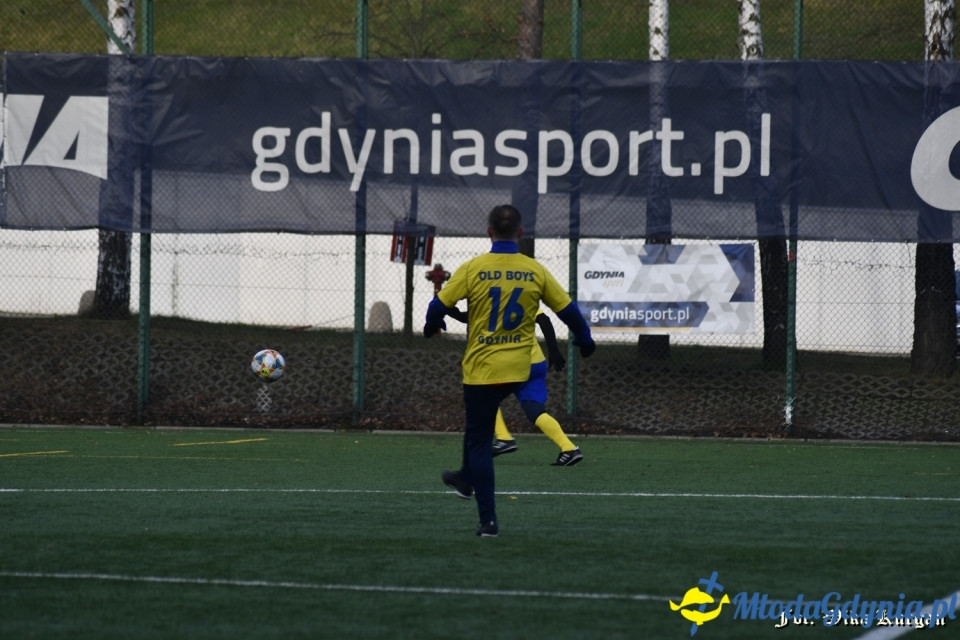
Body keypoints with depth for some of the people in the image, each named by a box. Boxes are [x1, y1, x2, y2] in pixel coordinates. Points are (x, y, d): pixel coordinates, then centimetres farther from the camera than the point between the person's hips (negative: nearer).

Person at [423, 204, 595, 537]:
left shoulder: (473, 269, -10)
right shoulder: (535, 271, -3)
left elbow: (439, 306, -7)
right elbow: (567, 309, 3)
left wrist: (432, 326, 16)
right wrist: (584, 340, 22)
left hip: (481, 368, -4)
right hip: (518, 369, 4)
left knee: (479, 440, 2)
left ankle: (488, 519, -2)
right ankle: (466, 479, 43)